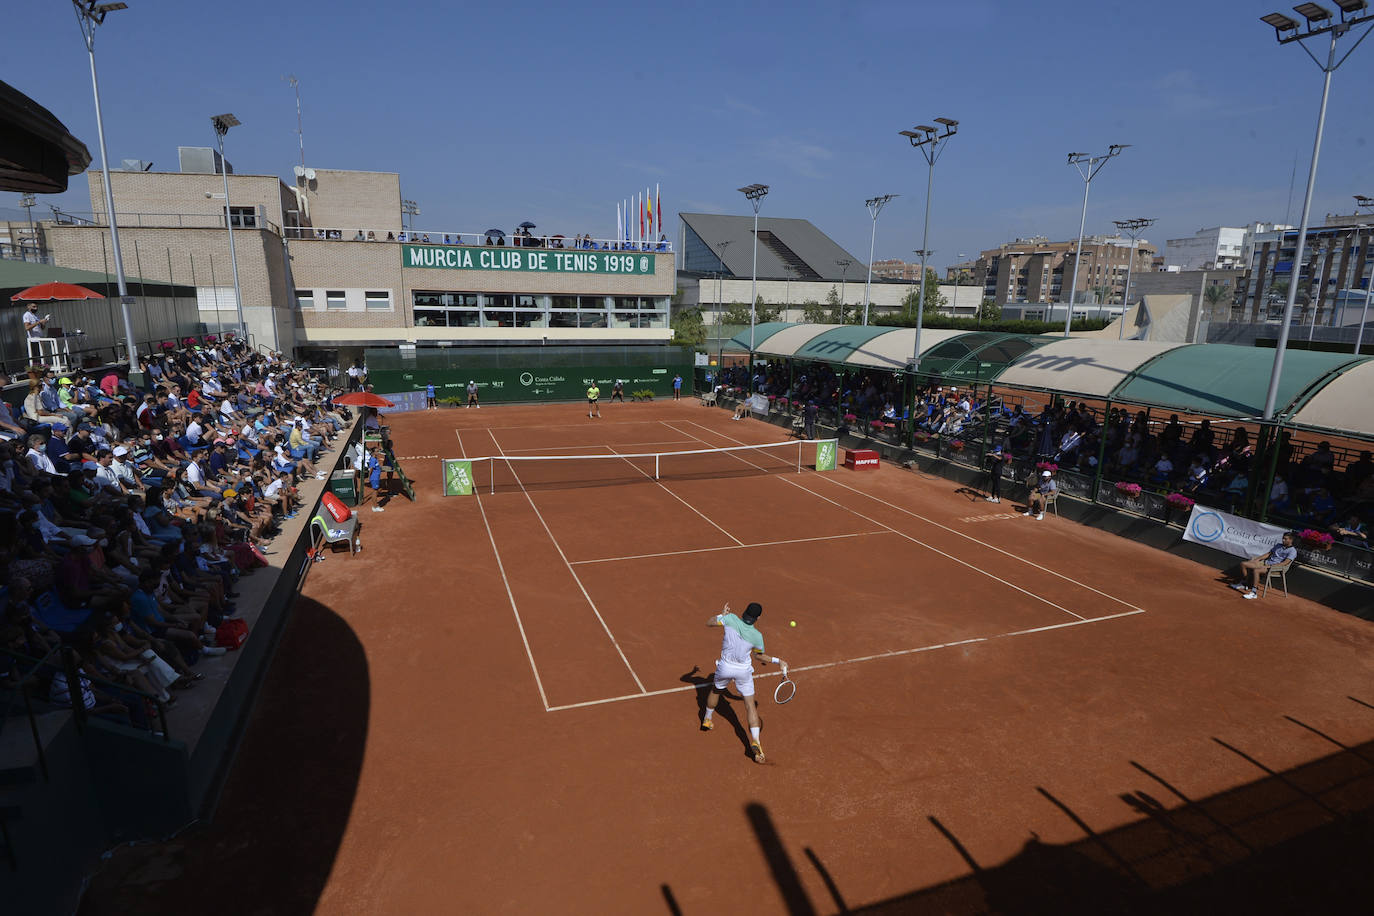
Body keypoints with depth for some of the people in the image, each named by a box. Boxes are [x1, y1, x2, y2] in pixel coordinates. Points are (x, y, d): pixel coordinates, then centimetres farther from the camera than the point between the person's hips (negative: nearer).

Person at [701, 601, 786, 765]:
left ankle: (707, 720, 49)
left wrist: (722, 614, 10)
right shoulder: (757, 636, -15)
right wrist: (778, 661, 14)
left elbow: (709, 623, -4)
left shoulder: (730, 619, -18)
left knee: (716, 690, 31)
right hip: (744, 671, -1)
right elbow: (760, 655, 3)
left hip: (725, 667, 2)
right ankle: (755, 742, -4)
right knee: (750, 705, 8)